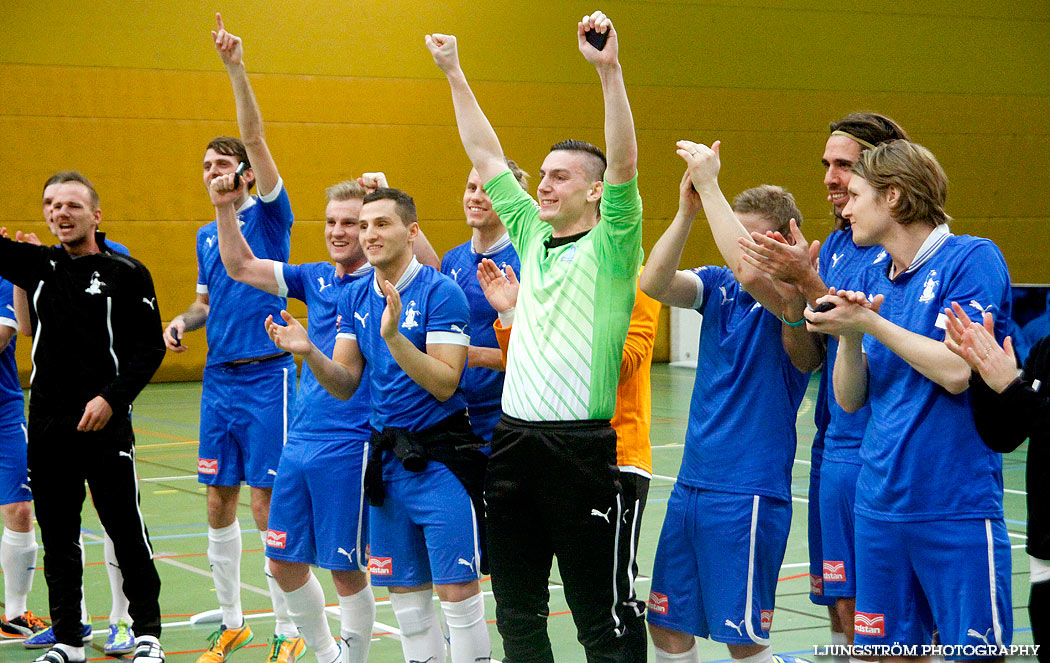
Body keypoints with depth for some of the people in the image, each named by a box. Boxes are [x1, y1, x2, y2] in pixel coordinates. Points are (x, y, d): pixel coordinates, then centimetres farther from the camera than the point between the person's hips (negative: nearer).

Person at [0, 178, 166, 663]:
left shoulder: (126, 273, -2)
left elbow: (150, 347, -4)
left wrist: (111, 399, -13)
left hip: (105, 424, -4)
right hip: (48, 427, 4)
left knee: (126, 531, 2)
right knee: (57, 537, 9)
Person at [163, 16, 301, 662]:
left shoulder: (268, 216, -3)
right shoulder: (206, 235, 15)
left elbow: (256, 138, -16)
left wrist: (236, 68, -23)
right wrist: (183, 321, 5)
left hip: (266, 376, -7)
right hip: (218, 377, 7)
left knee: (268, 505, -6)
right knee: (220, 504, 9)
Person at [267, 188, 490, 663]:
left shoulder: (440, 292, -11)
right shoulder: (355, 298, 9)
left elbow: (444, 383, -17)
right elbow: (345, 386, 8)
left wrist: (393, 336, -27)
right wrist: (308, 352, -10)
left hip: (440, 458, -6)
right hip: (386, 459, 6)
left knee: (457, 590, -7)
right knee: (404, 592, 11)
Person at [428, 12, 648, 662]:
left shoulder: (611, 248, -5)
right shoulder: (533, 235, 13)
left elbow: (623, 163, -20)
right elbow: (486, 154, 17)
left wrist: (609, 70, -30)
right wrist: (455, 75, 16)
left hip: (582, 446, -7)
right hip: (514, 437, 7)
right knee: (517, 608, 14)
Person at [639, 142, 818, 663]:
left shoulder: (795, 299, -11)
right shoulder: (719, 286, 7)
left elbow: (750, 274, -32)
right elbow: (654, 283, -9)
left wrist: (709, 185, -26)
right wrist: (688, 209, -18)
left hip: (749, 492, -7)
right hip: (692, 482, 7)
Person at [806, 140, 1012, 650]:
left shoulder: (973, 259, -6)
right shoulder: (871, 278, 13)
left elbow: (956, 372, -17)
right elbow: (849, 399, 10)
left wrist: (870, 323, -13)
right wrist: (848, 334, -7)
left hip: (957, 509, -6)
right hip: (879, 506, 6)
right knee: (884, 649, 9)